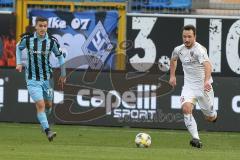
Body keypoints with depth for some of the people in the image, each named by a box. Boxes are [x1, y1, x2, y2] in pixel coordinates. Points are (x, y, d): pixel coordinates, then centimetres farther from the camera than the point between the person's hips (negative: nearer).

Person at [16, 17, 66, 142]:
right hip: (32, 79, -2)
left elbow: (59, 56, 7)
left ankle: (43, 121, 44)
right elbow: (19, 47, 13)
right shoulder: (27, 39, -10)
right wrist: (19, 63, 2)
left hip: (47, 78, 2)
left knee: (48, 105, 13)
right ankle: (47, 131, -17)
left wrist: (63, 75, 11)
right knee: (40, 104, -16)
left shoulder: (52, 41, -9)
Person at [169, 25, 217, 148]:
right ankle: (196, 139, -24)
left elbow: (207, 65, -41)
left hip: (203, 87, -4)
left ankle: (213, 115, 47)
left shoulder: (199, 50, -22)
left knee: (210, 118, 8)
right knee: (186, 108, -24)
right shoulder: (179, 50, -1)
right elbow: (173, 59, 25)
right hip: (189, 86, 4)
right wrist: (172, 75, 20)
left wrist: (207, 81, -57)